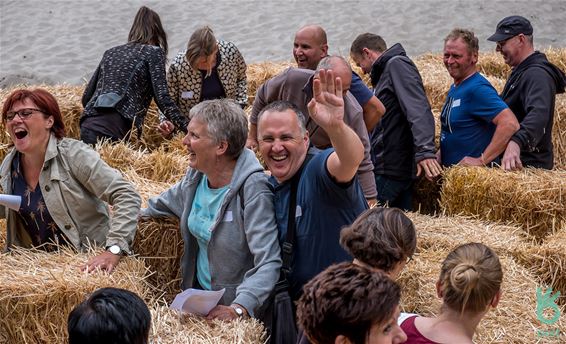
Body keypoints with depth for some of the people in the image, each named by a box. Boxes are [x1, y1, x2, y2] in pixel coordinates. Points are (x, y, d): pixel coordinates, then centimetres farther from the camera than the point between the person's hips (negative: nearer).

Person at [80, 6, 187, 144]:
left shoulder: (111, 52, 26)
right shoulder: (153, 52, 10)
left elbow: (86, 97, 27)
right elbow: (162, 98, -2)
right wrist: (187, 128, -2)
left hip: (87, 127, 6)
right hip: (113, 132, -6)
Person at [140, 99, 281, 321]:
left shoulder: (252, 189, -20)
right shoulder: (197, 175, 2)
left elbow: (268, 263, -27)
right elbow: (163, 205, 26)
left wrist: (239, 309, -38)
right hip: (198, 292, 6)